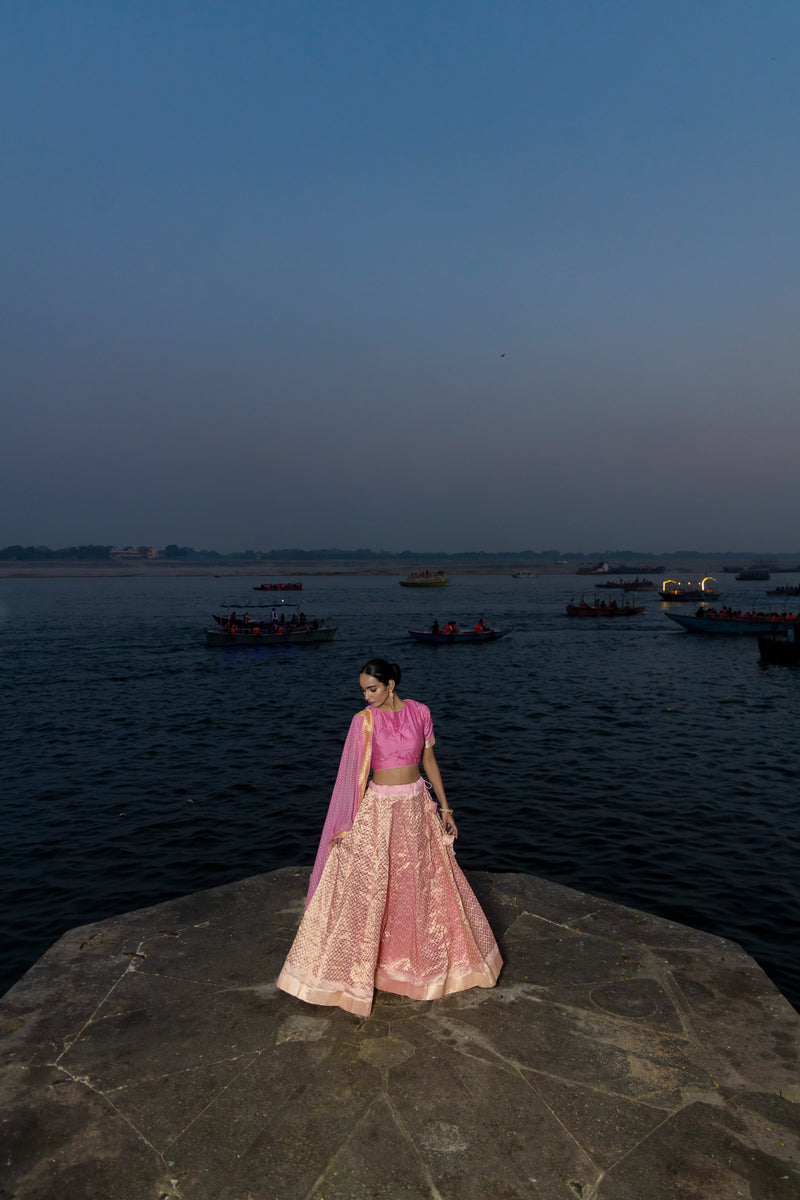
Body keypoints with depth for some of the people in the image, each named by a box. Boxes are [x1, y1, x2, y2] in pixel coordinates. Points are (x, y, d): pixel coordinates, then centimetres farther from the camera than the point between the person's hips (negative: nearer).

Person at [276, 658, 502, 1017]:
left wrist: (445, 808, 6)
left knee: (423, 885, 15)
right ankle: (351, 968, 19)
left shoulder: (419, 713, -4)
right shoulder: (364, 720, -10)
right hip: (378, 808, -3)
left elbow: (429, 761, 5)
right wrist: (346, 825, -9)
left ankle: (425, 958, 37)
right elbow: (353, 774, -8)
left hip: (417, 806, 3)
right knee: (366, 887, 1)